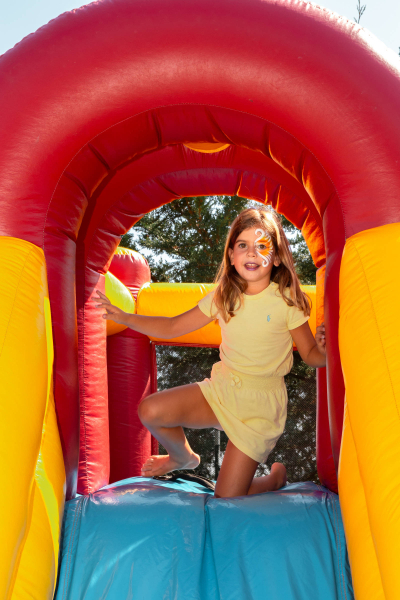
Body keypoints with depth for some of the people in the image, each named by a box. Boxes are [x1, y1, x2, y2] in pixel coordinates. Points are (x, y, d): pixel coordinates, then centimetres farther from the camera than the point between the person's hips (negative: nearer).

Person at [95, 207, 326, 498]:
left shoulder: (287, 301, -13)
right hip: (221, 388, 4)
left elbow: (311, 356, -7)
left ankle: (277, 477, 28)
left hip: (261, 403, -4)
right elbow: (172, 327, 4)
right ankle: (185, 458, 18)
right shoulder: (223, 297, -3)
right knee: (150, 411, -16)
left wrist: (323, 348, -30)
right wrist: (124, 317, -5)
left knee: (227, 500, -6)